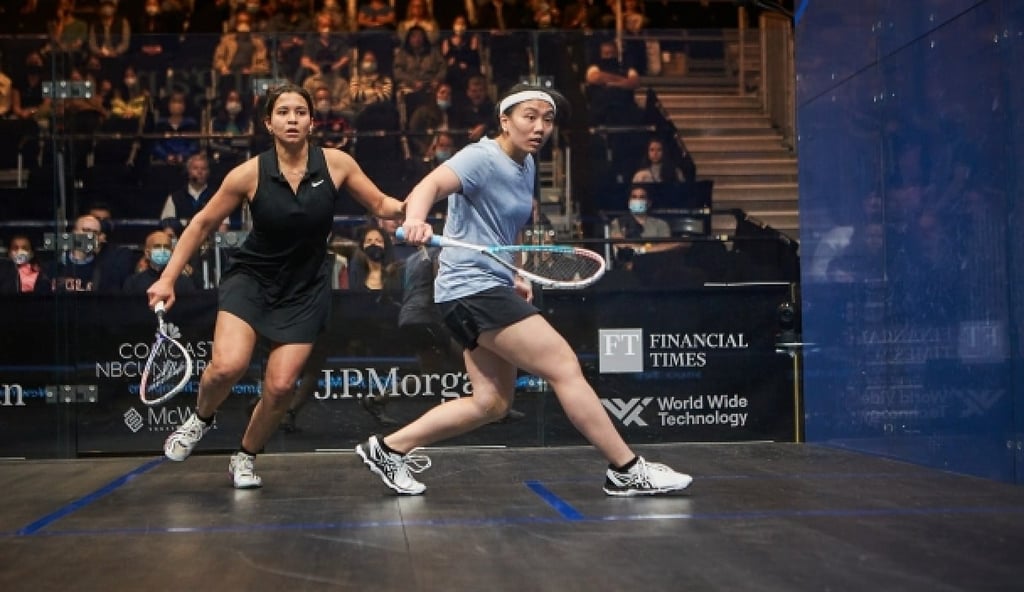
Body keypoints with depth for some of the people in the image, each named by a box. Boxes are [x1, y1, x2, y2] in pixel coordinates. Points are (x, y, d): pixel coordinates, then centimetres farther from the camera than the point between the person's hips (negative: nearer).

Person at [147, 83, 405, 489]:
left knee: (281, 385, -7)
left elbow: (381, 205, 1)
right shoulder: (250, 174, -13)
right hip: (251, 278, -1)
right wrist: (168, 279, -6)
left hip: (305, 289, 1)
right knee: (228, 365, -23)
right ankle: (201, 418, 12)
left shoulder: (336, 164, -10)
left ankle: (245, 457, 21)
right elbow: (202, 224, -2)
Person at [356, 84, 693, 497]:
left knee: (492, 403, 7)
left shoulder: (526, 165, 14)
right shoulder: (483, 158, -13)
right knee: (565, 367, -10)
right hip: (473, 288, -10)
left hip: (492, 286, 10)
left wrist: (512, 277, 15)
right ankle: (627, 470, -4)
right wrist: (415, 219, -51)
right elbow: (430, 185, -30)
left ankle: (388, 448, 14)